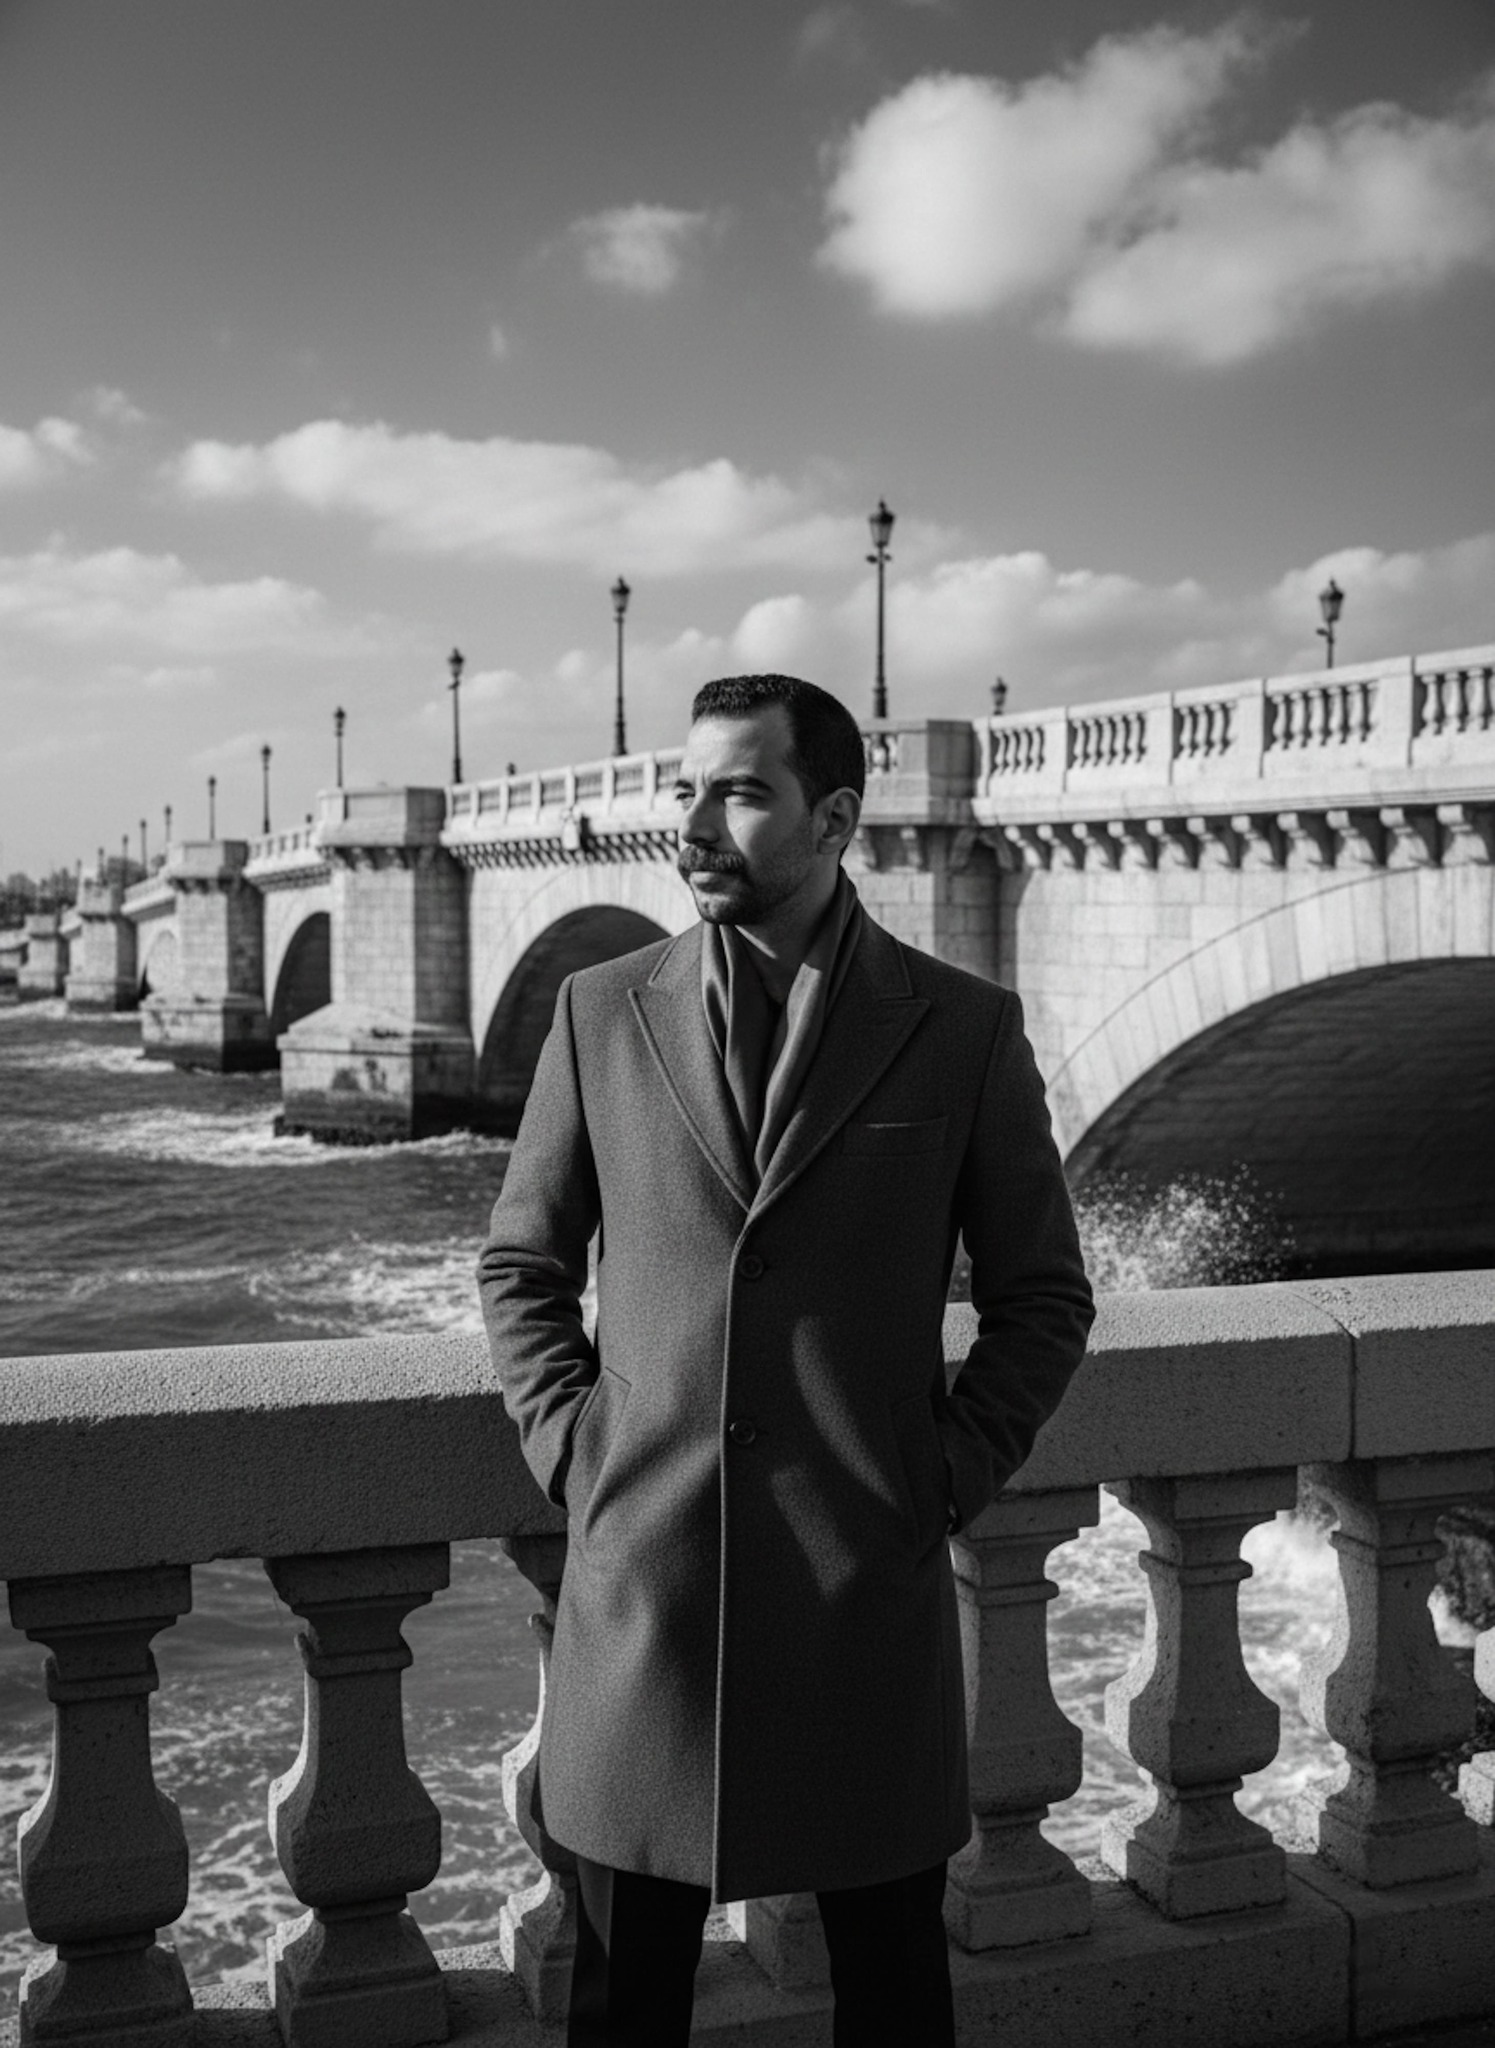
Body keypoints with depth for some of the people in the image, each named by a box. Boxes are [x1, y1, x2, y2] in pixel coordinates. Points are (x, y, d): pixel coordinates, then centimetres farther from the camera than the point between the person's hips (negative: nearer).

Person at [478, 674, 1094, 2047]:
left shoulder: (964, 1028, -1)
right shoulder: (602, 1012, 4)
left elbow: (1043, 1298, 6)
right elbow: (521, 1265, 12)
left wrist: (953, 1474, -3)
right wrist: (568, 1444, 1)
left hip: (871, 1576, -1)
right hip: (640, 1563, 1)